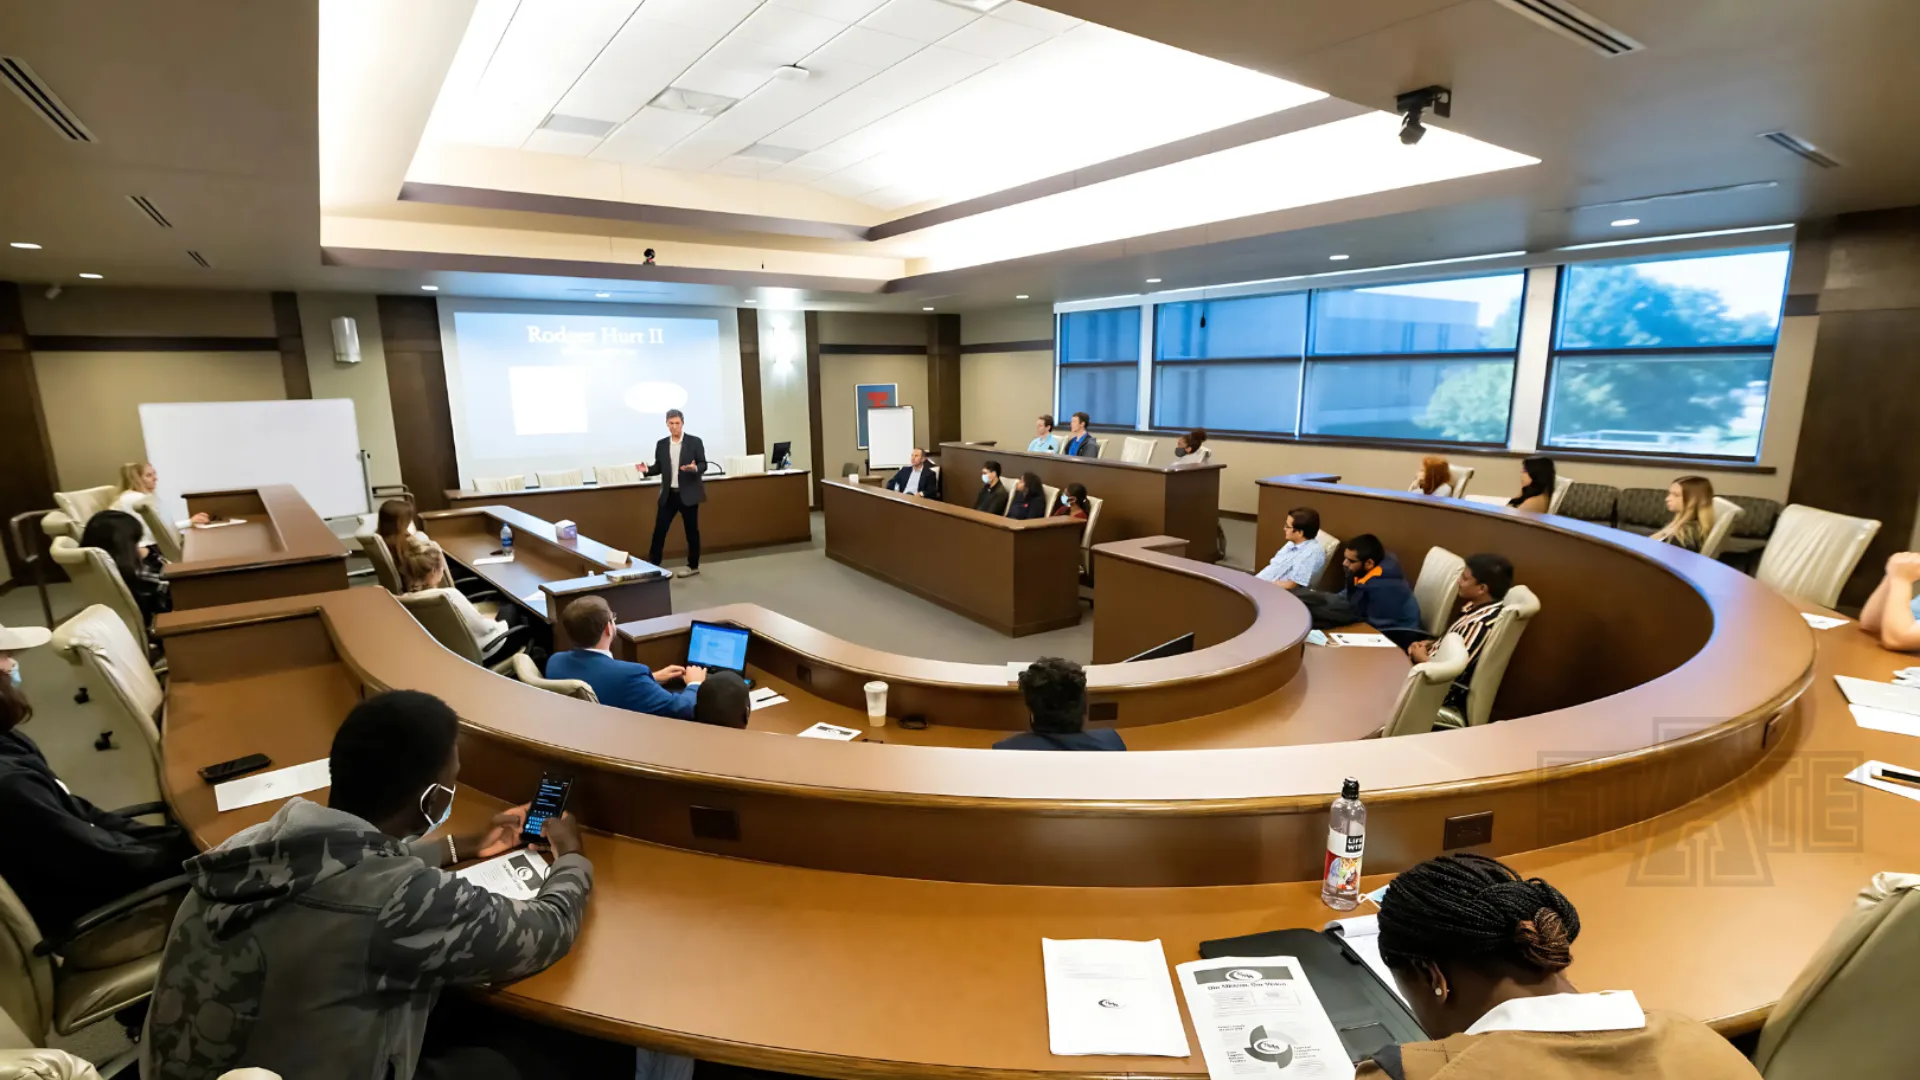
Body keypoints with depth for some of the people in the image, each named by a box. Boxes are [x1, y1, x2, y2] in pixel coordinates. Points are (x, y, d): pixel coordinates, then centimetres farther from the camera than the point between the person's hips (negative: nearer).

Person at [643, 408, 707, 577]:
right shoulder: (661, 444, 7)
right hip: (668, 494, 3)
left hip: (688, 494, -3)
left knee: (691, 530, 6)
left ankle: (693, 566, 18)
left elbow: (704, 464, -3)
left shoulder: (695, 441, -3)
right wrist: (647, 470, -9)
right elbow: (658, 467, 11)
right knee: (659, 530, 2)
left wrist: (695, 468, -24)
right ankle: (652, 565, 10)